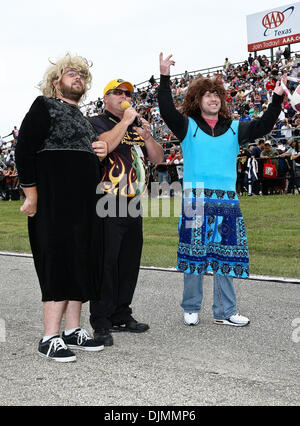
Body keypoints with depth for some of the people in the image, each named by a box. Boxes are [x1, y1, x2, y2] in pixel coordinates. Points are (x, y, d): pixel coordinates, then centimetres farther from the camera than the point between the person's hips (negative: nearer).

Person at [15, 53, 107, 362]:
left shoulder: (82, 118, 24)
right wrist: (31, 195, -16)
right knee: (59, 261, -9)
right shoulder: (45, 106, 0)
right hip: (54, 203, -8)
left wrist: (100, 153, 8)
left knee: (81, 264, 8)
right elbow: (24, 150, -9)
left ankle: (72, 331, 17)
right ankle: (50, 339, -3)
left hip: (84, 205, 8)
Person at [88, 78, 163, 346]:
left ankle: (121, 316, 21)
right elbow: (104, 145, -20)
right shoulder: (97, 123, 2)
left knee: (130, 262, 10)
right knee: (106, 261, -8)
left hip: (134, 204, 7)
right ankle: (101, 323, -1)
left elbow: (158, 159, 16)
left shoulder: (136, 126, 21)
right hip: (108, 204, -7)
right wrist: (126, 120, -12)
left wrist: (147, 136, -1)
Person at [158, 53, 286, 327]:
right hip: (195, 199, -3)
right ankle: (191, 308, 16)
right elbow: (167, 111, -9)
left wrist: (277, 98, -3)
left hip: (227, 200, 3)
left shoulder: (234, 129, 14)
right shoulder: (188, 127, 5)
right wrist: (165, 77, -18)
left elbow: (262, 127, 7)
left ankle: (225, 312, 14)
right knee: (195, 253, 2)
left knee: (226, 256, 5)